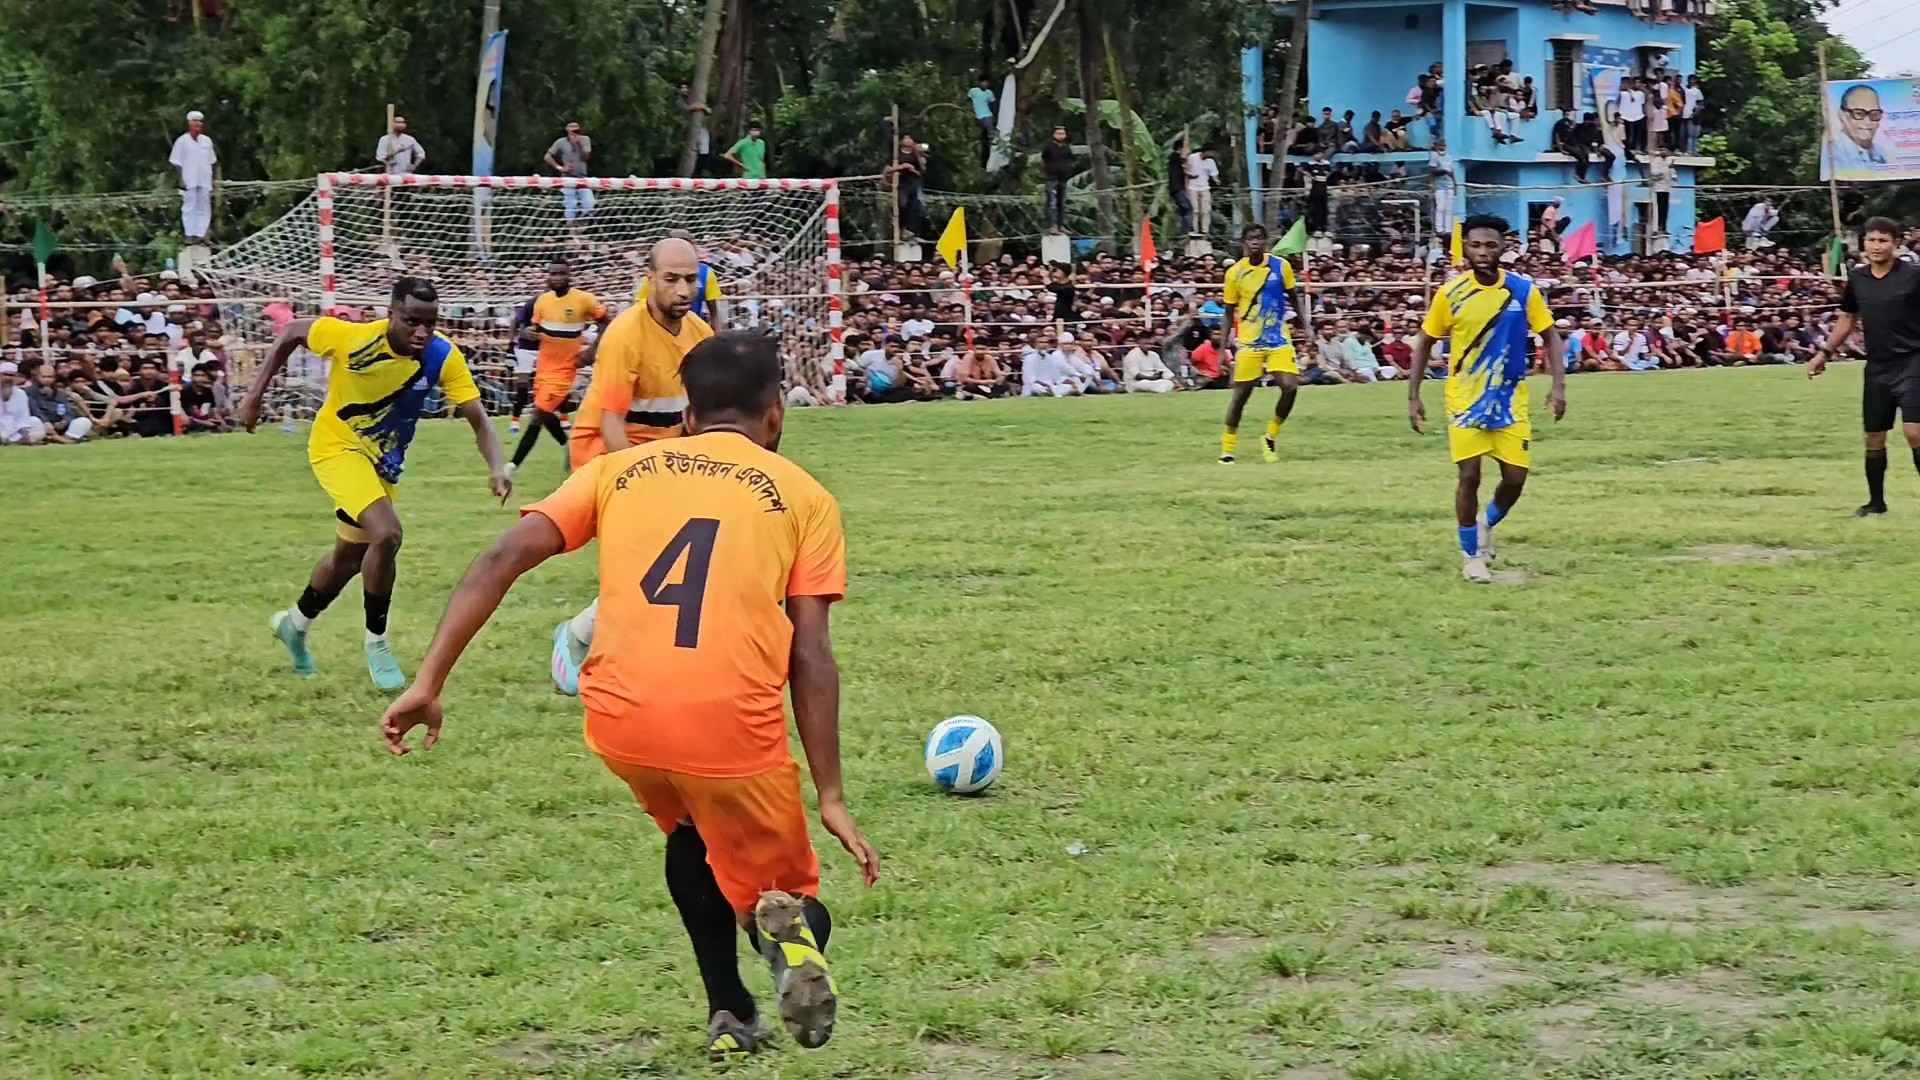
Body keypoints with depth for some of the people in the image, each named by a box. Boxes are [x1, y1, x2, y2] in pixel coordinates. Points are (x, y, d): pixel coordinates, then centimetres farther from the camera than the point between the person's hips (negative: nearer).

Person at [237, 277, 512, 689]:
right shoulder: (353, 338, -29)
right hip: (337, 447, -5)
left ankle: (295, 624, 50)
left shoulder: (443, 357, -23)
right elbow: (292, 333, -12)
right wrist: (256, 393, -10)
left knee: (349, 557, 21)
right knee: (386, 533, -26)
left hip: (384, 461, 5)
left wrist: (496, 467, -42)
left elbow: (478, 418, -24)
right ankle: (376, 644, -6)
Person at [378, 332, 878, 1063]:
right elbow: (810, 655, 4)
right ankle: (789, 923, -17)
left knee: (690, 837, 35)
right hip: (734, 728, -2)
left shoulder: (622, 468, 19)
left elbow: (503, 559, 6)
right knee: (785, 896, 19)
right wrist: (831, 797, 6)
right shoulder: (803, 495, 13)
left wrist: (427, 684, 6)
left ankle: (729, 1017, 22)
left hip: (619, 721, 3)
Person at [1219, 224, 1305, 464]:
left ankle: (1271, 437, 10)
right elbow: (1229, 313, 3)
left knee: (1290, 387, -13)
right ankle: (1227, 448, 15)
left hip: (1279, 340, 1)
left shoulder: (1281, 266, -4)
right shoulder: (1235, 273, -6)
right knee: (1241, 394, 0)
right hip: (1248, 342, -1)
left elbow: (1294, 298, 9)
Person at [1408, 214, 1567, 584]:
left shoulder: (1523, 290, -7)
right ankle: (1471, 555, 12)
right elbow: (1424, 343, 3)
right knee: (1469, 476, -6)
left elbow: (1550, 335, 2)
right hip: (1465, 399, -1)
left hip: (1510, 399, 1)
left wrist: (1558, 386, -10)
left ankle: (1486, 524, 32)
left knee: (1515, 479, 0)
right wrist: (1413, 397, -1)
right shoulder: (1450, 294, -8)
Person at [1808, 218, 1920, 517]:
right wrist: (1824, 352, 15)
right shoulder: (1857, 278, 6)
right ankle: (1876, 501, 23)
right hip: (1877, 367, 5)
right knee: (1874, 438, 9)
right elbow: (1847, 318, 19)